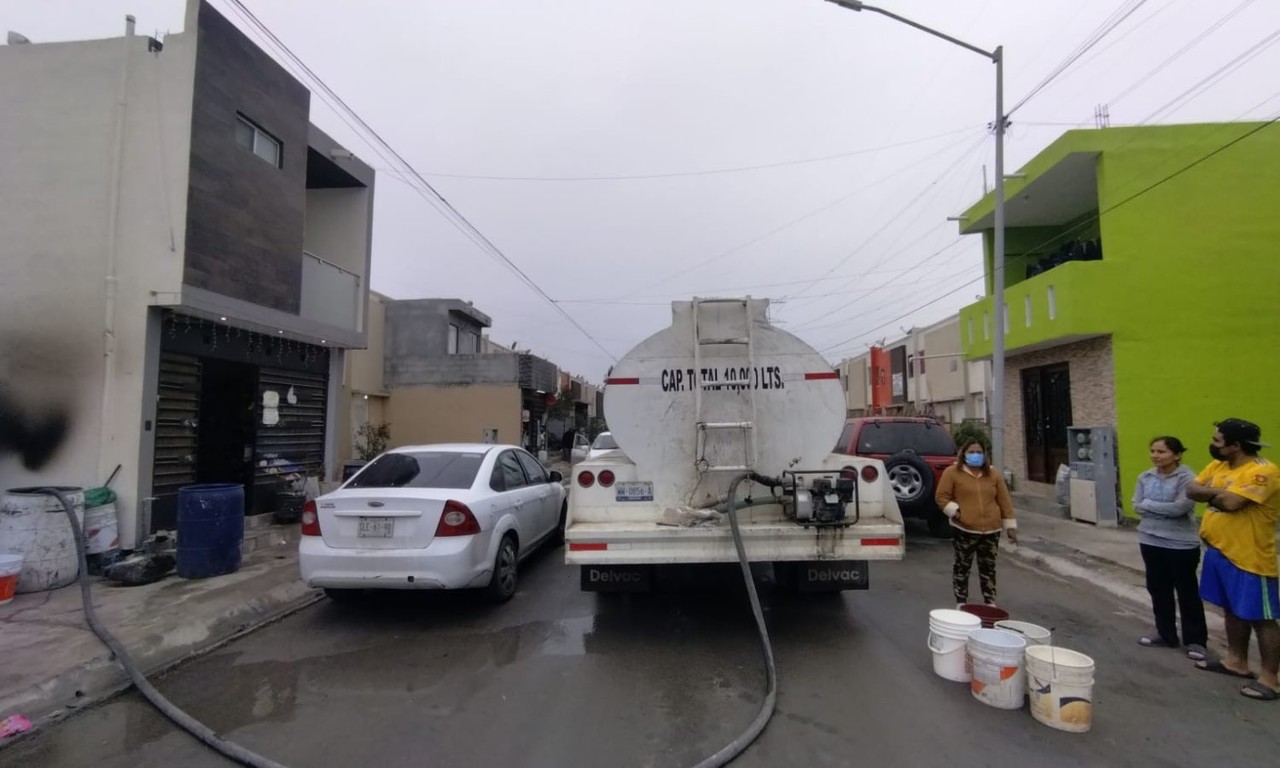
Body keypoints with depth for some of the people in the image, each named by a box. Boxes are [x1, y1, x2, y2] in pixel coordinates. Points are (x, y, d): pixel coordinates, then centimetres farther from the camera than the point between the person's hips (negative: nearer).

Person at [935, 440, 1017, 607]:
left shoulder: (993, 475, 8)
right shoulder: (952, 472, -1)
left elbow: (1005, 501, 9)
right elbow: (941, 496, -1)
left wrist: (1010, 526, 7)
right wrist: (954, 510, -14)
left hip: (991, 530, 3)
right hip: (964, 529, -3)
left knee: (988, 568, 11)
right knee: (962, 566, 5)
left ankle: (990, 603, 21)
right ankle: (961, 602, 15)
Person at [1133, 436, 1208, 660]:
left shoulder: (1186, 477, -13)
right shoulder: (1145, 477, 3)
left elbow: (1180, 507, -22)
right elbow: (1137, 506, 0)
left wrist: (1149, 504, -11)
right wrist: (1166, 510, -11)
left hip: (1181, 544, -5)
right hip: (1151, 541, 5)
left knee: (1187, 592, 6)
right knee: (1158, 589, 14)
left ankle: (1195, 640, 20)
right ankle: (1165, 635, 28)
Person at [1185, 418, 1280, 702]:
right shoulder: (1218, 465, 7)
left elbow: (1230, 502, -29)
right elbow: (1192, 490, 4)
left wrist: (1211, 495, -8)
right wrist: (1220, 493, -14)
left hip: (1248, 558, -9)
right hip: (1217, 551, 9)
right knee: (1232, 610, 20)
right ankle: (1236, 661, 34)